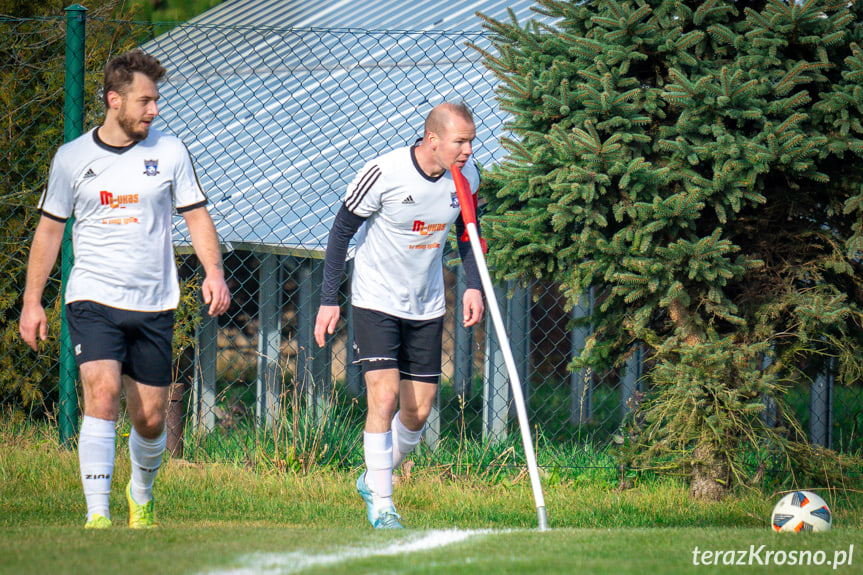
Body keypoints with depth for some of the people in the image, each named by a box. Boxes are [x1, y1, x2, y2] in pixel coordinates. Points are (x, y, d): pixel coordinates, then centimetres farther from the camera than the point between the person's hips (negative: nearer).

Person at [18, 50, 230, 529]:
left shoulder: (169, 152, 3)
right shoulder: (72, 158, 2)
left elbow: (196, 216, 9)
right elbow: (49, 229, 10)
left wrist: (214, 272, -7)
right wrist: (32, 301, 7)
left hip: (154, 306, 2)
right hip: (93, 300, -2)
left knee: (150, 419, 6)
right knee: (103, 392, -22)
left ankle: (141, 496, 35)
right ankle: (97, 515, -23)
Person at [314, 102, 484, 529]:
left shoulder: (466, 176, -6)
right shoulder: (384, 173, -21)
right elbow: (342, 230, -10)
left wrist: (473, 286, -2)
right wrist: (329, 300, -12)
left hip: (427, 308, 5)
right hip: (376, 301, -5)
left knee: (418, 409, 6)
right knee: (384, 394, -15)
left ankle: (373, 479, 29)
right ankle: (380, 504, -6)